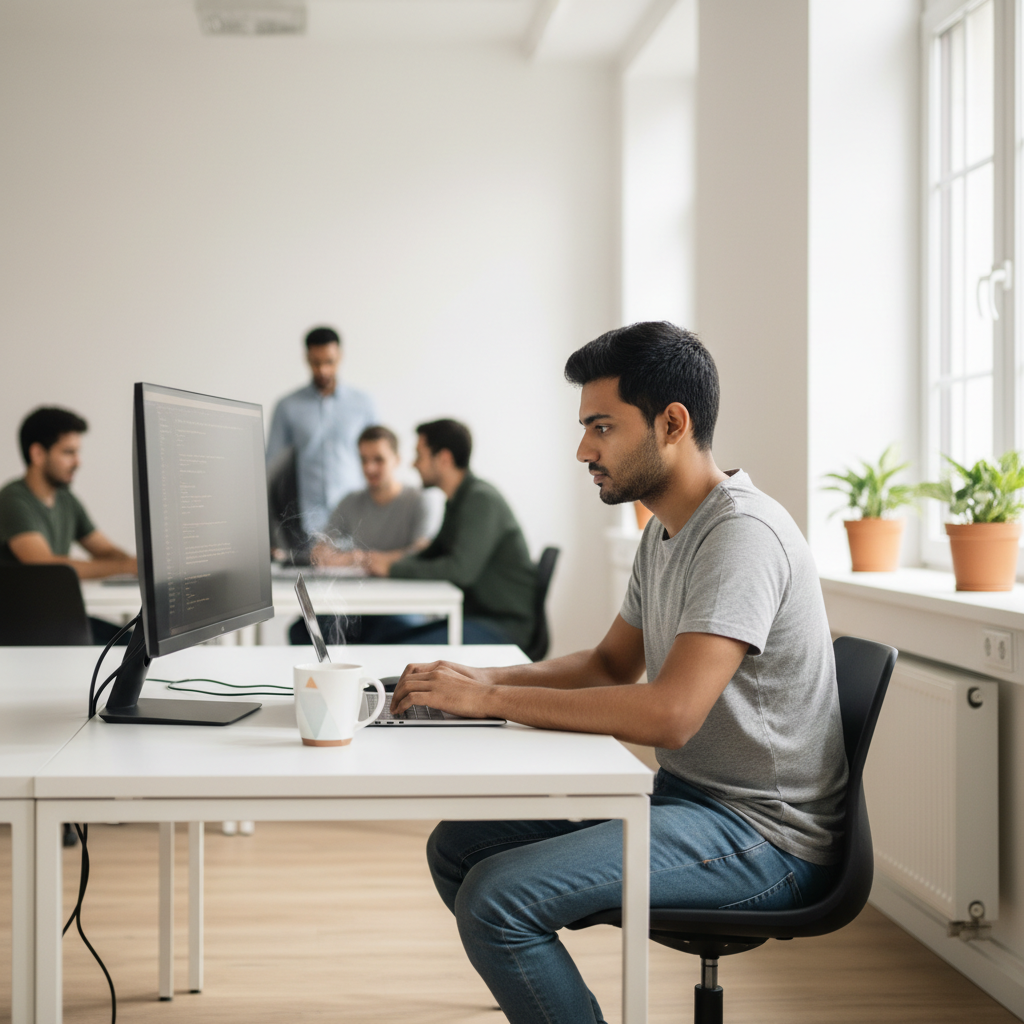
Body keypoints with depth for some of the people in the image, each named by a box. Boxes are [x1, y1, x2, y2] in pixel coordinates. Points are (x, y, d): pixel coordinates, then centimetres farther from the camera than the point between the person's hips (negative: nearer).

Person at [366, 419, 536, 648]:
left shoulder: (481, 499, -17)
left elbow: (461, 570, -26)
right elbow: (435, 552, 27)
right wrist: (395, 560, 5)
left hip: (504, 627, -10)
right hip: (477, 616, 10)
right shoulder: (457, 500, 15)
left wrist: (394, 568, -17)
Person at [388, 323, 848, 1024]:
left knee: (496, 897, -23)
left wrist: (493, 699, -22)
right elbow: (613, 663, 21)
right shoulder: (666, 531, 12)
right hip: (685, 795, 10)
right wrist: (484, 679, 3)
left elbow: (670, 714, -30)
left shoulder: (742, 533, -21)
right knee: (456, 846, 9)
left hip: (764, 834, -10)